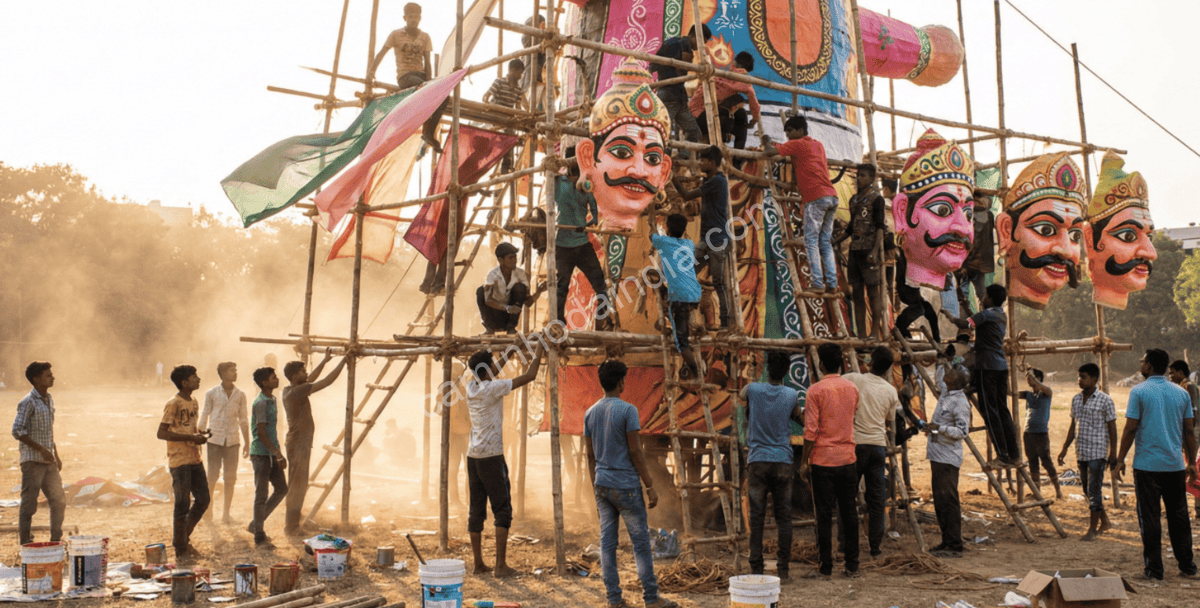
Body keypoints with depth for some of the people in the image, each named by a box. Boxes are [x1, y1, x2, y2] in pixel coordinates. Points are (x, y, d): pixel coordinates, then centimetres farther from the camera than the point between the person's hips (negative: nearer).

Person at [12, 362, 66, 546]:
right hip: (32, 461, -8)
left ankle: (56, 541, 19)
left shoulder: (49, 399, 12)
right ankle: (26, 545, 8)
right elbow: (17, 431, -18)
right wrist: (42, 450, -21)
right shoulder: (28, 403, -13)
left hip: (48, 461, 8)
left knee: (59, 501, 9)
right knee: (29, 505, -1)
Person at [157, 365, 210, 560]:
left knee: (203, 500, 11)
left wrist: (199, 435, 7)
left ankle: (183, 538, 27)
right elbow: (161, 433, -16)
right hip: (179, 461, -8)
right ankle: (180, 549, 9)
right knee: (183, 504, -2)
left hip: (195, 459, 8)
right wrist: (190, 437, -21)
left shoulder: (194, 402, 12)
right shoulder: (173, 404, -13)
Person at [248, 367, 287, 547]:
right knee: (261, 495, -2)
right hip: (261, 453, -9)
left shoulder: (272, 400, 12)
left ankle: (256, 524, 24)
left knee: (282, 489, 13)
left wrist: (278, 453, 19)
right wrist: (278, 453, -22)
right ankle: (259, 537, 7)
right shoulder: (261, 403, -17)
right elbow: (261, 432, -20)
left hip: (272, 453, 9)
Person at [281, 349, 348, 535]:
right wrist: (344, 360, -16)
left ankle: (291, 524, 26)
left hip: (297, 442, 10)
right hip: (299, 444, -10)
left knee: (296, 485, 17)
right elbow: (327, 381, -22)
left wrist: (325, 361, 28)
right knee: (298, 486, -4)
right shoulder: (297, 392, -20)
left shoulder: (289, 390, 7)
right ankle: (291, 527, 2)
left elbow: (311, 379, 24)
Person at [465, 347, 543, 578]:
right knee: (502, 510, 0)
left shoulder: (470, 386, 6)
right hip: (491, 456, -7)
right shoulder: (492, 388, -14)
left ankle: (478, 564, 16)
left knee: (476, 511, 10)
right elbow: (529, 376, -12)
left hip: (473, 455, 7)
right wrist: (539, 350, 1)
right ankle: (501, 566, -1)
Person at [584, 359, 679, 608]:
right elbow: (635, 451, -13)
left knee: (607, 541, 7)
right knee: (640, 541, 2)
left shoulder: (590, 413, 8)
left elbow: (590, 455, 10)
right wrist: (650, 487, -8)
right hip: (626, 485, -6)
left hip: (602, 485, 6)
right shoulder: (627, 410, -11)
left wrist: (596, 489, 17)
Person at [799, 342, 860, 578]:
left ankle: (826, 567, 5)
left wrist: (804, 461, -5)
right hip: (848, 458, 5)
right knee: (849, 513, 10)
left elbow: (811, 430, -13)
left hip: (823, 460, -4)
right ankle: (852, 565, 15)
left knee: (825, 515, 1)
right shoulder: (852, 389, 5)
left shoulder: (816, 390, -11)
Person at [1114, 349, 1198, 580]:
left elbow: (1130, 428, -9)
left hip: (1147, 464, -4)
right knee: (1179, 516, 14)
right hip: (1175, 465, 4)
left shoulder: (1139, 392, -8)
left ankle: (1154, 569, 5)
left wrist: (1120, 459, -1)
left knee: (1150, 518, 2)